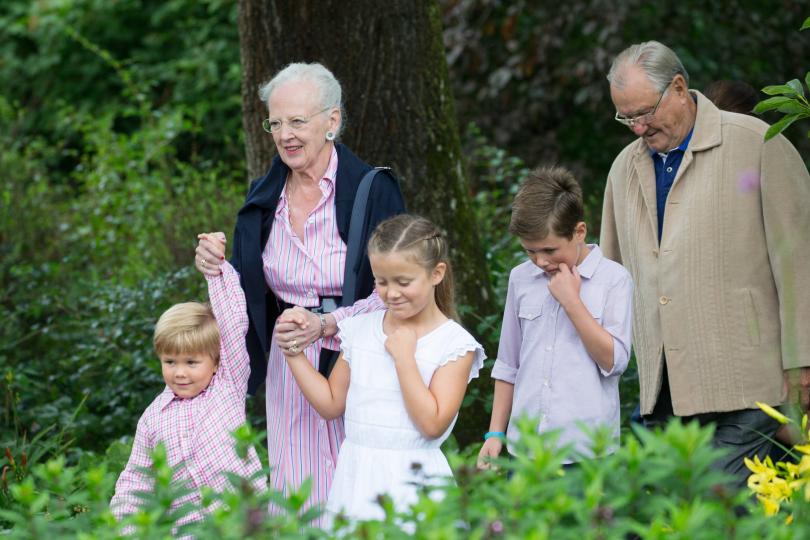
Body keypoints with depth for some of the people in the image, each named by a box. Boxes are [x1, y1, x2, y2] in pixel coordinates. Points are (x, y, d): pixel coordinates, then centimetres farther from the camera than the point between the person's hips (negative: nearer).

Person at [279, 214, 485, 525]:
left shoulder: (454, 344, -5)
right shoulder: (360, 330, 9)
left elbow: (432, 424, -14)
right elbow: (331, 404, 15)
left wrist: (403, 356, -13)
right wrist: (294, 354, 6)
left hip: (411, 481, -4)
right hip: (356, 474, 4)